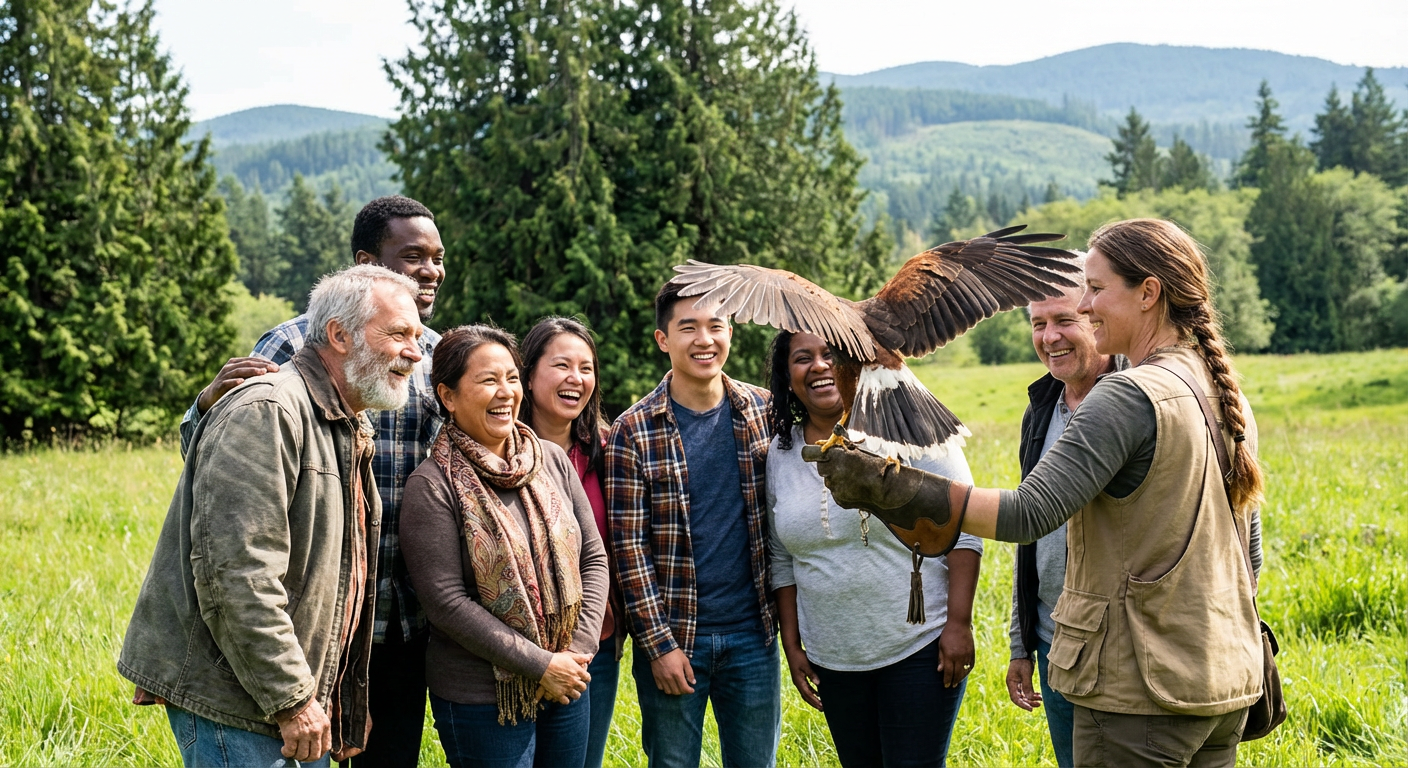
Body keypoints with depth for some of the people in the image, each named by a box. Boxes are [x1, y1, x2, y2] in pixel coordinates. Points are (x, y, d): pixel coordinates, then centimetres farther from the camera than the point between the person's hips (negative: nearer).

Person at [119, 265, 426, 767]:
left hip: (300, 700, 9)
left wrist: (351, 700, 19)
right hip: (234, 703, -9)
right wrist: (291, 698, -22)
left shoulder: (348, 431, 16)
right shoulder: (266, 411, -17)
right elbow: (235, 573, -25)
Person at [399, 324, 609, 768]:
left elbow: (593, 558, 6)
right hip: (482, 698, -5)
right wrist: (540, 665, -16)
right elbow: (445, 602, -16)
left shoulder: (552, 460, 4)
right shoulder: (432, 486, -11)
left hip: (568, 686, 5)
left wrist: (581, 649, -7)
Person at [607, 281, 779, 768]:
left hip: (753, 634, 3)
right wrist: (658, 643, -11)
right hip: (673, 635, -2)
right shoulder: (633, 432, -7)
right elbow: (629, 545, -8)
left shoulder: (765, 412, 2)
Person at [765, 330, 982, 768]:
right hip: (834, 659, 4)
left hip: (920, 647, -4)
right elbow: (783, 559, 12)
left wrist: (959, 623, -13)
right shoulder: (781, 453, 5)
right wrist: (792, 645, 10)